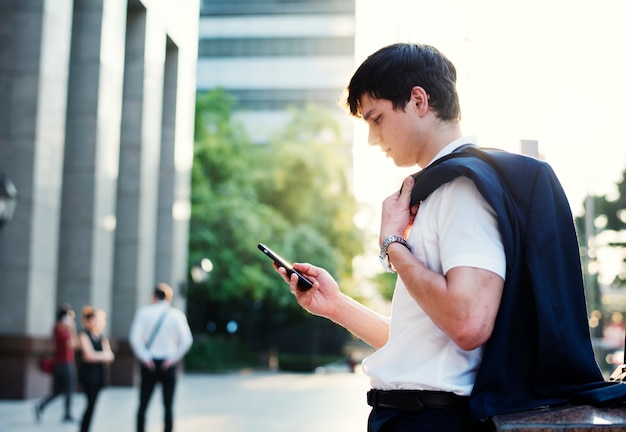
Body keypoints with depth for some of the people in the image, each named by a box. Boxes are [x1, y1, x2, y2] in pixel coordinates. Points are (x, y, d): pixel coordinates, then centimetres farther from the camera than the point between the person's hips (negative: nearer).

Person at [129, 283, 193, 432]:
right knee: (168, 406, 7)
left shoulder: (143, 312, -1)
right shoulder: (177, 315, -1)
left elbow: (135, 337, -10)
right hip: (168, 364, 0)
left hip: (149, 364, 0)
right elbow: (186, 340, -11)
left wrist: (145, 357, -6)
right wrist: (173, 358, -4)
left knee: (143, 405, 7)